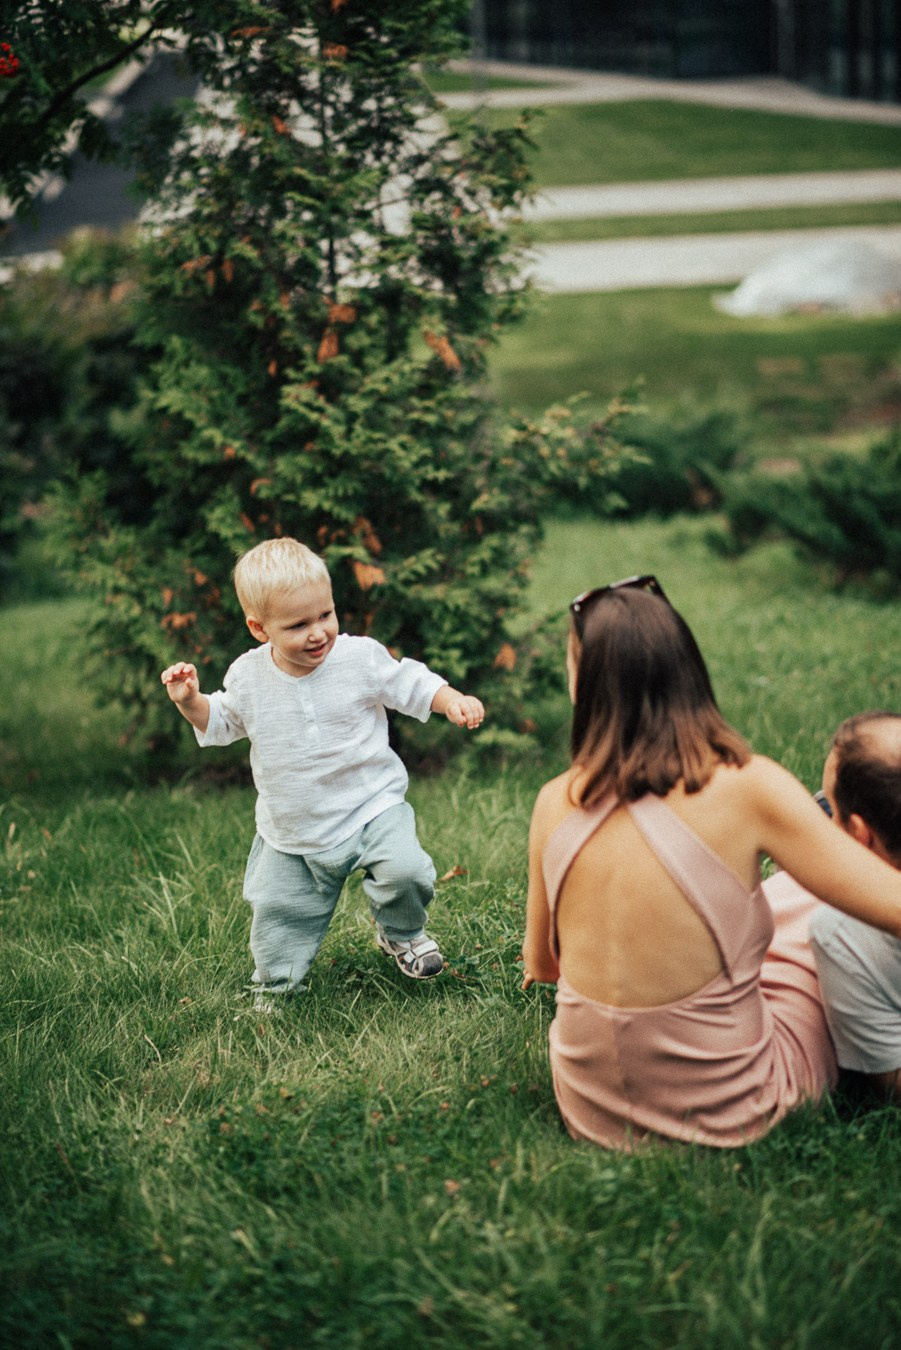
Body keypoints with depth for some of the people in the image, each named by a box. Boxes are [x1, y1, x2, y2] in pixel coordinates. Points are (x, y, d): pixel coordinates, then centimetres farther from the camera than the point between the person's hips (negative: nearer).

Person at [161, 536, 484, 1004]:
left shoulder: (361, 658, -13)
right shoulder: (247, 677, -7)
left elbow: (413, 685, 0)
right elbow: (222, 722, 12)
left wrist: (453, 701, -17)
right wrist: (190, 702, -6)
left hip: (370, 805, -2)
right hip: (293, 833, 2)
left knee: (405, 871, -24)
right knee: (277, 916, 8)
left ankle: (401, 933, 10)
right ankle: (273, 992, 36)